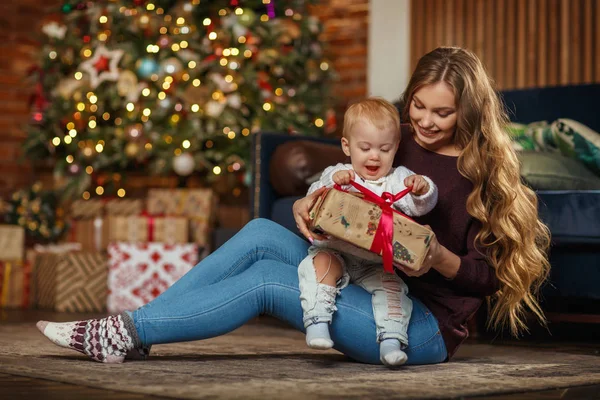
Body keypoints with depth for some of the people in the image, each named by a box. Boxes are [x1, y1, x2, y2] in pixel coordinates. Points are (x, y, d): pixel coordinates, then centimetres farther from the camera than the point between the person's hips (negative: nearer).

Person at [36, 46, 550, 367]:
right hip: (368, 284, 6)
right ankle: (133, 332, -12)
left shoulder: (484, 175, -7)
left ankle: (128, 331, -16)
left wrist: (438, 257, -27)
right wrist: (307, 207, -11)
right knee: (261, 234, -12)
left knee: (266, 279, -21)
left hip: (427, 327, -6)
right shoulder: (398, 148, 9)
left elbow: (488, 275, -8)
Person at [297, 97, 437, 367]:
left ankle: (391, 341, -24)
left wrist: (422, 189, -26)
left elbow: (421, 206, -3)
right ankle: (317, 323, -34)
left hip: (375, 263, 1)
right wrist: (331, 182, -22)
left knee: (391, 284, -23)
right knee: (321, 264, -30)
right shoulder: (337, 174, 11)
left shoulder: (398, 180, 10)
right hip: (334, 250, -1)